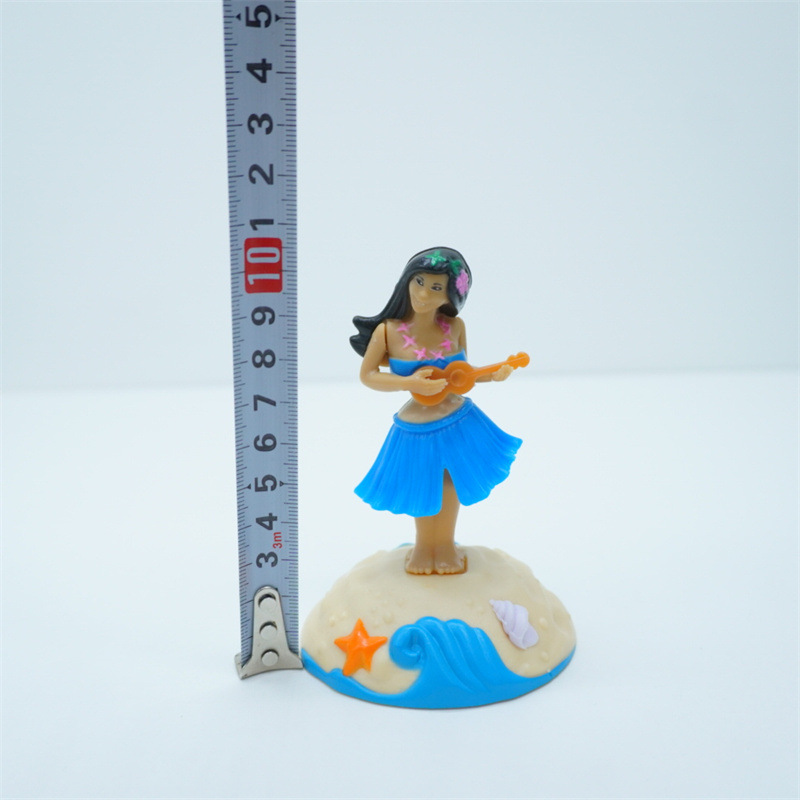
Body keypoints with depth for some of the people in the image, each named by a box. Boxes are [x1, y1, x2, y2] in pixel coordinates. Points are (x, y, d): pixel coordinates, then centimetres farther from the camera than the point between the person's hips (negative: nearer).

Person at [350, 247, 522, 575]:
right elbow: (367, 376, -11)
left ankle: (445, 545, 46)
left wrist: (490, 374, -12)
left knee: (450, 490, 18)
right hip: (416, 432, -2)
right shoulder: (388, 331, -16)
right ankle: (424, 545, 47)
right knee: (423, 493, 16)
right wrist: (409, 382, -24)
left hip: (460, 424, 2)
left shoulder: (454, 326, -7)